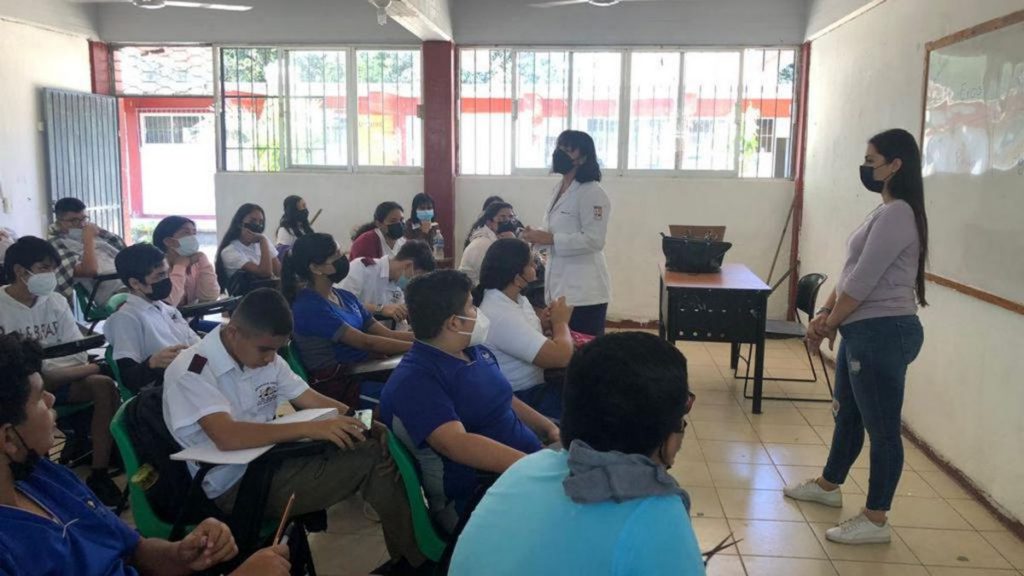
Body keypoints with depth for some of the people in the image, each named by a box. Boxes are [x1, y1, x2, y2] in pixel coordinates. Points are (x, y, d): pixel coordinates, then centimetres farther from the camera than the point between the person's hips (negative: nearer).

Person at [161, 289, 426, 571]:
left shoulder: (265, 356, 4)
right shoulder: (191, 371, -19)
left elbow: (309, 399, 9)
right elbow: (226, 437, -32)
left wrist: (358, 420, -9)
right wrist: (309, 428, -36)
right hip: (235, 486, -8)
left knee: (376, 442, -9)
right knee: (371, 458, -20)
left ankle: (410, 557, 3)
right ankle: (414, 560, -1)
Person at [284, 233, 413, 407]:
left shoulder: (345, 297, 12)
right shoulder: (309, 307, -14)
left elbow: (385, 334, 8)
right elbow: (366, 342, -19)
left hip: (363, 372, 8)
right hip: (335, 385, -8)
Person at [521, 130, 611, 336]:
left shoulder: (592, 193, -15)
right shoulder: (560, 189, 14)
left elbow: (594, 240, -22)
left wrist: (550, 239, -23)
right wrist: (539, 236, 4)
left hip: (583, 290, -9)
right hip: (560, 287, 9)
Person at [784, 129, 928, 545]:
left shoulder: (897, 215, -18)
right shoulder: (886, 212, 16)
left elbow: (862, 282, -19)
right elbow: (851, 273, 16)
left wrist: (829, 325, -8)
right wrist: (825, 314, 5)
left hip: (883, 332, -11)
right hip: (863, 330, 11)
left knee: (882, 427, -1)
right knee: (847, 414, 23)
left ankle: (876, 520, 9)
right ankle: (828, 485, 40)